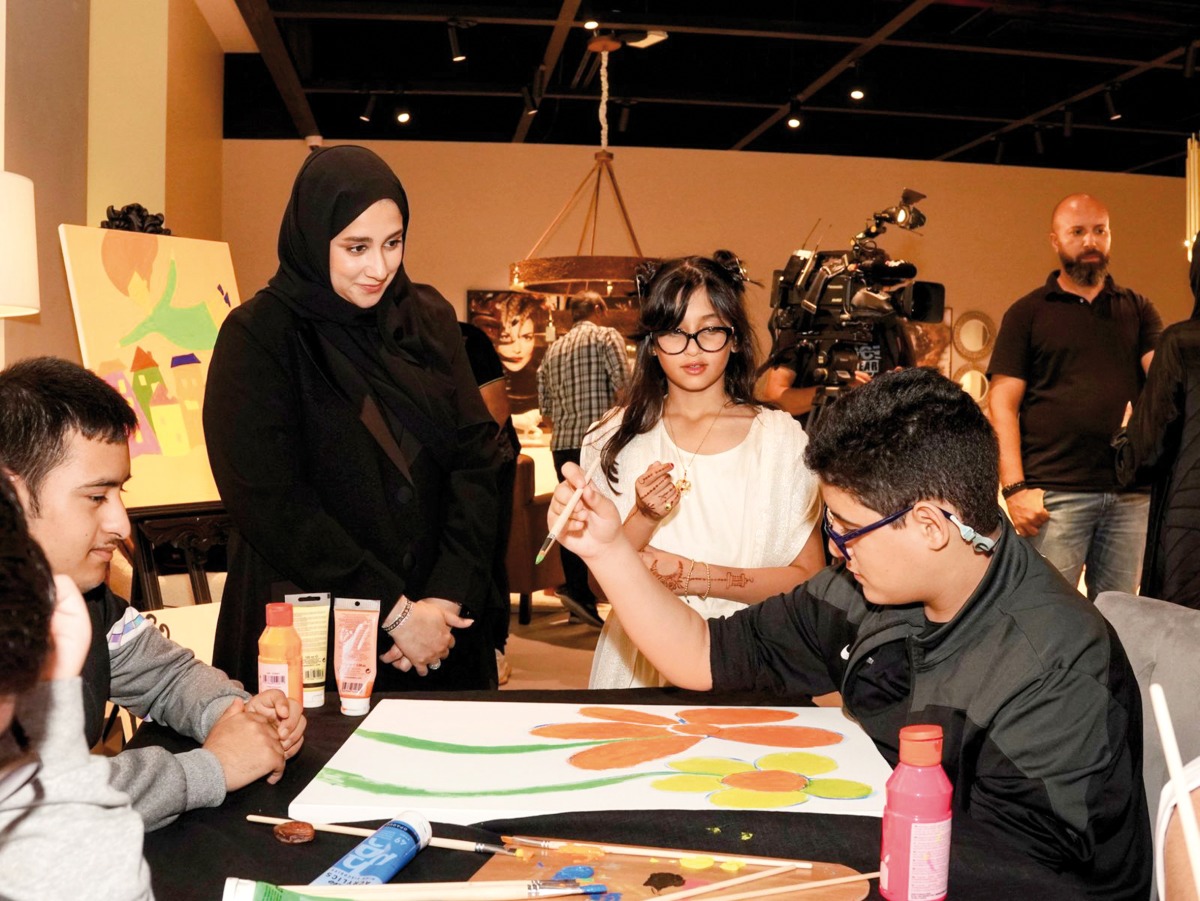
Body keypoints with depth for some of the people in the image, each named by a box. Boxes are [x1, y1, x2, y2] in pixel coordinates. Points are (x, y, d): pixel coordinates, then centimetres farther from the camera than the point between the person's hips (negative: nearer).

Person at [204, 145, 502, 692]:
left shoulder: (429, 319, 3)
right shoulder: (257, 337, -9)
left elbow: (477, 455, -3)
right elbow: (270, 504, -16)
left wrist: (448, 596, -14)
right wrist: (394, 611, -18)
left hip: (440, 623, 4)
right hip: (308, 636, -4)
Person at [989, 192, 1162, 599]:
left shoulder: (1138, 309, 15)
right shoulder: (1027, 313, 6)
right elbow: (1004, 404, -1)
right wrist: (1014, 487, -11)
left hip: (1131, 493, 3)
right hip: (1055, 493, -3)